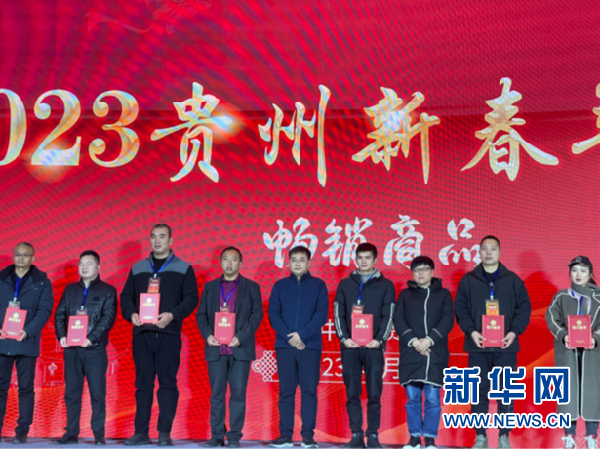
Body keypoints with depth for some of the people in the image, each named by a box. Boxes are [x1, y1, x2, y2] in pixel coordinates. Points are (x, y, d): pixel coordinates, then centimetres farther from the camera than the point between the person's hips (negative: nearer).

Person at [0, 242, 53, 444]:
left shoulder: (42, 282, 6)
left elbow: (45, 310, -1)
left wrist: (28, 331, -15)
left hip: (27, 342, -1)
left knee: (26, 388, 2)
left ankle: (22, 432, 7)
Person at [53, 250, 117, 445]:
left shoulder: (107, 290, 4)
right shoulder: (70, 289, 16)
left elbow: (108, 318, -6)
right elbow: (59, 314, 11)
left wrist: (92, 338, -18)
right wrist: (61, 335, -7)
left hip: (95, 349, -3)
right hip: (71, 349, 4)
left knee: (97, 393, -3)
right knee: (71, 392, 5)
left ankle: (99, 434, 2)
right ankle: (71, 433, 11)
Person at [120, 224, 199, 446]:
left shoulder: (183, 268, 6)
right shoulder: (138, 268, 15)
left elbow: (191, 298, -1)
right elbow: (126, 296, 14)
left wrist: (172, 315, -16)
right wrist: (131, 314, -6)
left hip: (169, 333, -3)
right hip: (142, 333, 3)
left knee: (167, 382, -3)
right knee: (143, 382, 4)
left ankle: (165, 433, 0)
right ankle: (141, 432, 8)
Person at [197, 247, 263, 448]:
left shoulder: (251, 287, 7)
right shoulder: (210, 286, 14)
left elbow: (257, 314, -1)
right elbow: (201, 314, 10)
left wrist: (240, 337, -13)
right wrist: (207, 335, -8)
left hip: (240, 348, -2)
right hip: (215, 348, 2)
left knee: (238, 393, -1)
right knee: (216, 393, 3)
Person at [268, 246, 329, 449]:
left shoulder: (318, 285, 6)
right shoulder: (280, 285, 10)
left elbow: (322, 314, -3)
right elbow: (273, 313, 3)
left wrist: (302, 334, -13)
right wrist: (288, 336, -11)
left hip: (310, 345, -1)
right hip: (284, 345, 1)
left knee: (309, 390, -3)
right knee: (286, 390, 2)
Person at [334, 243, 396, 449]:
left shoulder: (385, 285, 7)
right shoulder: (345, 284, 12)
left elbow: (388, 316, 2)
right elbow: (338, 314, 7)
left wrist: (379, 339, -10)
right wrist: (344, 337, -6)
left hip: (373, 347, -2)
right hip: (350, 347, 2)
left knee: (374, 394, -1)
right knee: (352, 394, 3)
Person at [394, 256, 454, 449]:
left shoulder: (444, 294, 9)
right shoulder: (405, 294, 12)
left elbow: (448, 320, -1)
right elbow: (398, 319, 2)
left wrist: (429, 339, -14)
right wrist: (413, 341, -13)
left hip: (435, 353, -1)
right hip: (410, 353, 1)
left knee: (432, 398, -2)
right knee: (412, 398, 3)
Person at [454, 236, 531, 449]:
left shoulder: (512, 280, 6)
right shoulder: (468, 280, 6)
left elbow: (524, 307, 5)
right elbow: (460, 309, 4)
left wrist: (514, 332, -8)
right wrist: (471, 331, -11)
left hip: (505, 346, 0)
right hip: (478, 346, 0)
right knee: (479, 392, 3)